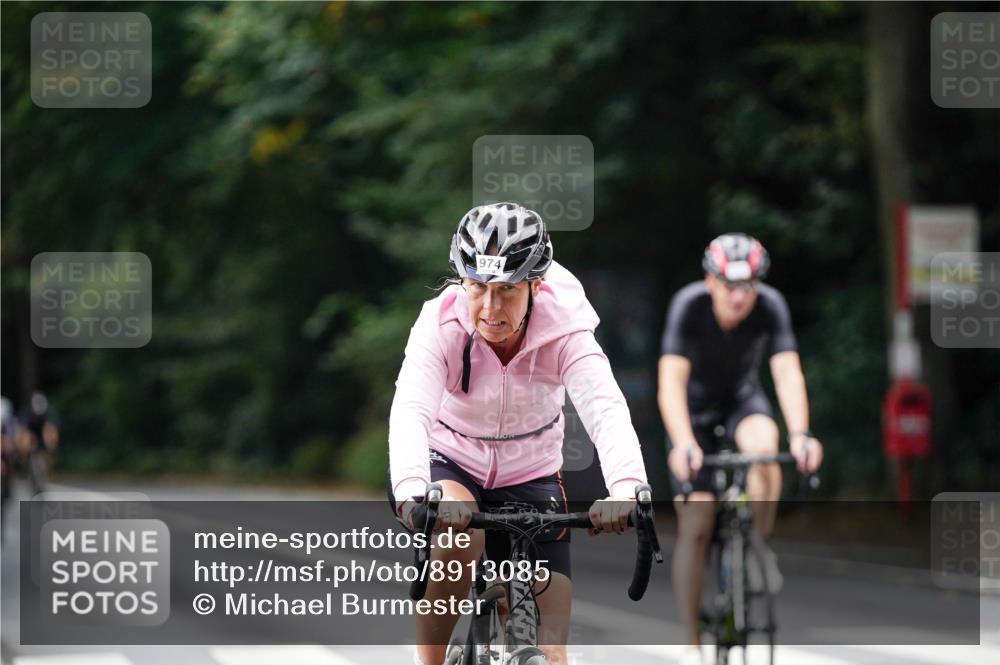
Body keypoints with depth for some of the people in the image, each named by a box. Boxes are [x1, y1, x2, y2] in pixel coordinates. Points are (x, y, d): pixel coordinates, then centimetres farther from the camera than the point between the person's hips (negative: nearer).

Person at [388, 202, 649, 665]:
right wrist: (411, 495, -60)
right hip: (448, 462, -2)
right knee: (460, 533, -37)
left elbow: (606, 409, -38)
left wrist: (627, 488, -58)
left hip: (530, 477, 2)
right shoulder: (442, 324, -24)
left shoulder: (563, 329, -22)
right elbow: (410, 411, -39)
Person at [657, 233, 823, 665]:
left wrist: (800, 434, -48)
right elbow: (671, 382, -37)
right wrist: (684, 444, -52)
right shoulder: (689, 305, -30)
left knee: (763, 448, -36)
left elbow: (788, 374, -32)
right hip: (694, 406, -1)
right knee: (695, 528, -8)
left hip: (742, 398, 1)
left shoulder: (770, 306, -25)